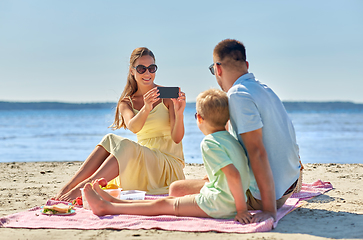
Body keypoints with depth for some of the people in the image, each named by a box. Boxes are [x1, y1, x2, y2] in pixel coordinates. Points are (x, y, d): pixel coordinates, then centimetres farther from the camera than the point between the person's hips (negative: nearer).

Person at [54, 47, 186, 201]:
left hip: (170, 168, -3)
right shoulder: (127, 103, 7)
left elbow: (177, 138, -11)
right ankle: (67, 188, -30)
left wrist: (179, 113, -31)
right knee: (110, 139, -22)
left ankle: (83, 188, -38)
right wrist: (146, 109, -38)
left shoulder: (167, 96, -2)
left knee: (125, 145, -29)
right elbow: (133, 127, -16)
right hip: (142, 164, 4)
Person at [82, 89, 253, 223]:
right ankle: (114, 201, 21)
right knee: (172, 195, 14)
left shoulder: (209, 143, -18)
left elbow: (233, 174, -27)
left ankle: (107, 207, 4)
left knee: (162, 205, -3)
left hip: (219, 206, -9)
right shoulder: (229, 138, 11)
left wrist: (241, 209, -24)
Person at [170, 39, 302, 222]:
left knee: (176, 189, -8)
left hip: (259, 197, -9)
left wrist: (269, 210, -27)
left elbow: (257, 152, -27)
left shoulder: (238, 95, -21)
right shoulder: (264, 89, 7)